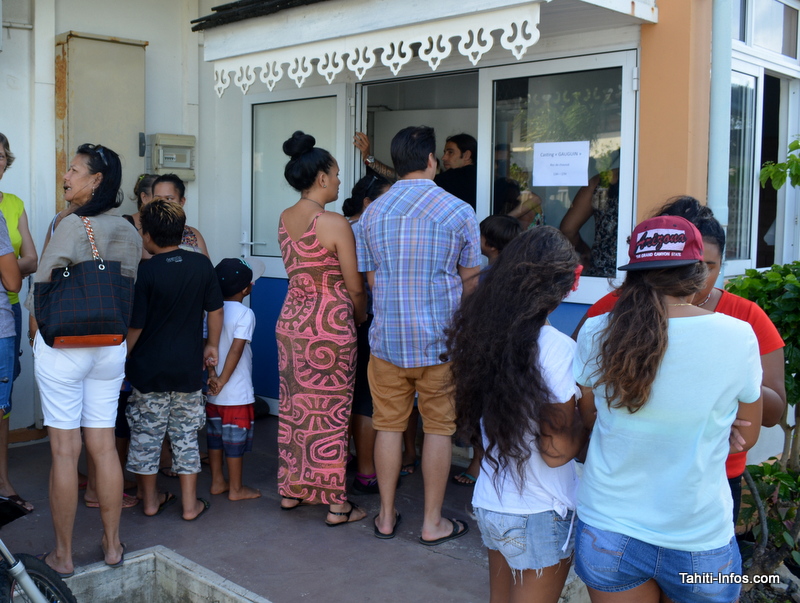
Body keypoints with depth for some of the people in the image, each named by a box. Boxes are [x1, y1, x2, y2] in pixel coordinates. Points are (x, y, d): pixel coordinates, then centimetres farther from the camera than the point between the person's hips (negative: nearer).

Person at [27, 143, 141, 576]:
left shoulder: (72, 225, -14)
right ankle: (113, 545, 21)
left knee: (64, 450, 3)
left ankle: (63, 555, 14)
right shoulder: (130, 233, 4)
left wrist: (35, 334, 6)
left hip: (62, 344, -5)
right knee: (104, 446, 12)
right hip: (111, 346, 5)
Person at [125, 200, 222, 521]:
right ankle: (190, 504, 16)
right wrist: (212, 345, 17)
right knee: (186, 436, 12)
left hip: (149, 368, -2)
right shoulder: (202, 264, -4)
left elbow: (135, 326, -12)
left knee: (146, 434, 13)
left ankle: (150, 499, 26)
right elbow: (215, 309, 4)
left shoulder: (145, 271, -13)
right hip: (188, 368, 2)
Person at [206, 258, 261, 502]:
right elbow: (236, 350, -21)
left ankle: (217, 482, 28)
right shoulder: (245, 314, -14)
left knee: (215, 436, 16)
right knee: (235, 440, 4)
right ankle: (236, 489, 14)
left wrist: (212, 375, -8)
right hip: (237, 392, -7)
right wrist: (222, 381, -16)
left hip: (214, 393, 7)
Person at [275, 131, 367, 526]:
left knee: (293, 407, 16)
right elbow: (355, 287, -12)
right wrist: (361, 318, 8)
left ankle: (291, 490, 28)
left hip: (290, 321, 7)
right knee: (330, 412, 2)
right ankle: (335, 504, 12)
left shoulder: (284, 219, 6)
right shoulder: (334, 223, -15)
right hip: (330, 326, -7)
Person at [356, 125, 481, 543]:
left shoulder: (372, 213, 3)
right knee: (439, 428, 8)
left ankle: (386, 517, 24)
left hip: (387, 337, 3)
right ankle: (433, 523, 17)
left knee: (389, 425, 13)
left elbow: (370, 279, 8)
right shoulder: (458, 211, -8)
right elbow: (471, 281, -1)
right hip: (440, 339, -3)